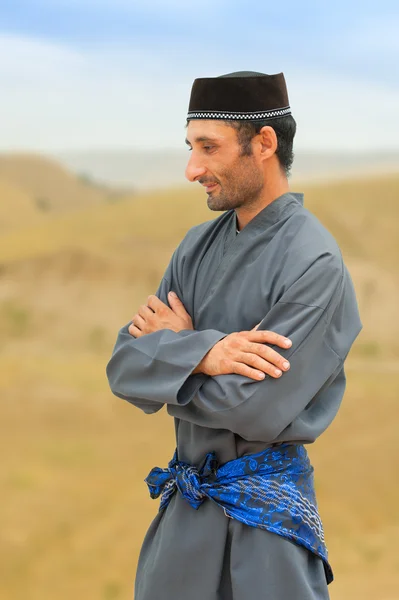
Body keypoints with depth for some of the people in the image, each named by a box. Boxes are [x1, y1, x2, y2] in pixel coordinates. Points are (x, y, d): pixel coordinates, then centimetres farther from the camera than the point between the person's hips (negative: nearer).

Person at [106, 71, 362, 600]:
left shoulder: (314, 263, -18)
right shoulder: (199, 247, 4)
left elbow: (256, 408, -25)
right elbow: (125, 368, -2)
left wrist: (172, 347, -9)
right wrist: (201, 354, -22)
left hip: (267, 518, -6)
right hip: (186, 505, 7)